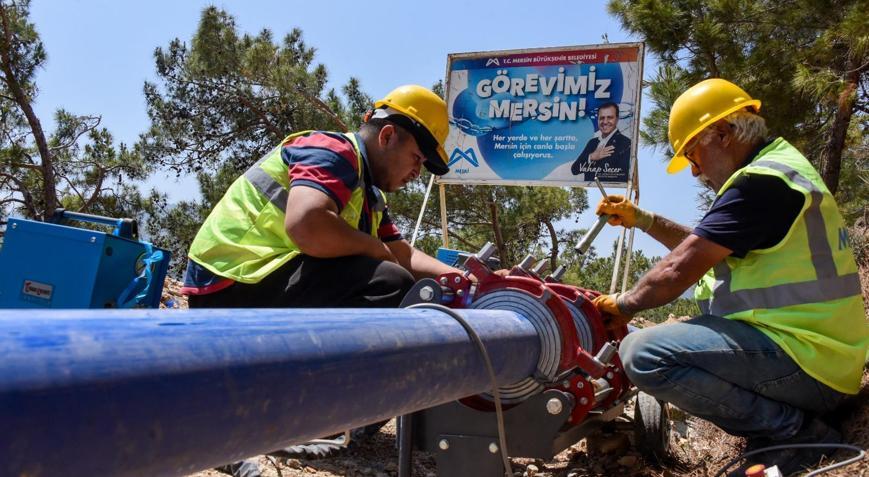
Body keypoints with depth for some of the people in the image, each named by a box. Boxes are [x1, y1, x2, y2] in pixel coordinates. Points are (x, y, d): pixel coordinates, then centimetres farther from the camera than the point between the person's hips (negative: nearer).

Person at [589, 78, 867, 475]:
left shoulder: (760, 182, -17)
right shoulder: (781, 168, 16)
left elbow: (676, 272, -18)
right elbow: (701, 248, 21)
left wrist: (623, 304, -1)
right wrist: (640, 220, 15)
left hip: (803, 361, -11)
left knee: (643, 354, -25)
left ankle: (794, 432, -11)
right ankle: (793, 420, 11)